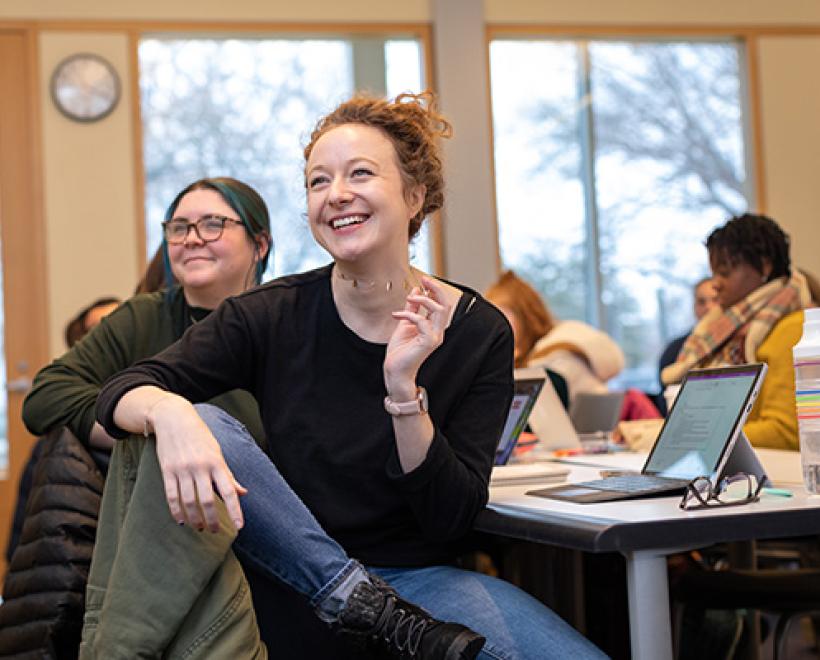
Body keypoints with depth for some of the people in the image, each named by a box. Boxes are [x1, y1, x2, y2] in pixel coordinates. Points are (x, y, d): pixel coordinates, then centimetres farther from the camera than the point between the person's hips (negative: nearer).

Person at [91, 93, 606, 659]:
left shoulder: (477, 332, -5)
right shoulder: (272, 316, -4)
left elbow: (451, 522, -10)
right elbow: (122, 392, -13)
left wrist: (404, 388, -23)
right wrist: (167, 412, -36)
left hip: (420, 577, -1)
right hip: (291, 577, 2)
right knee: (200, 425, -24)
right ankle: (352, 595, -19)